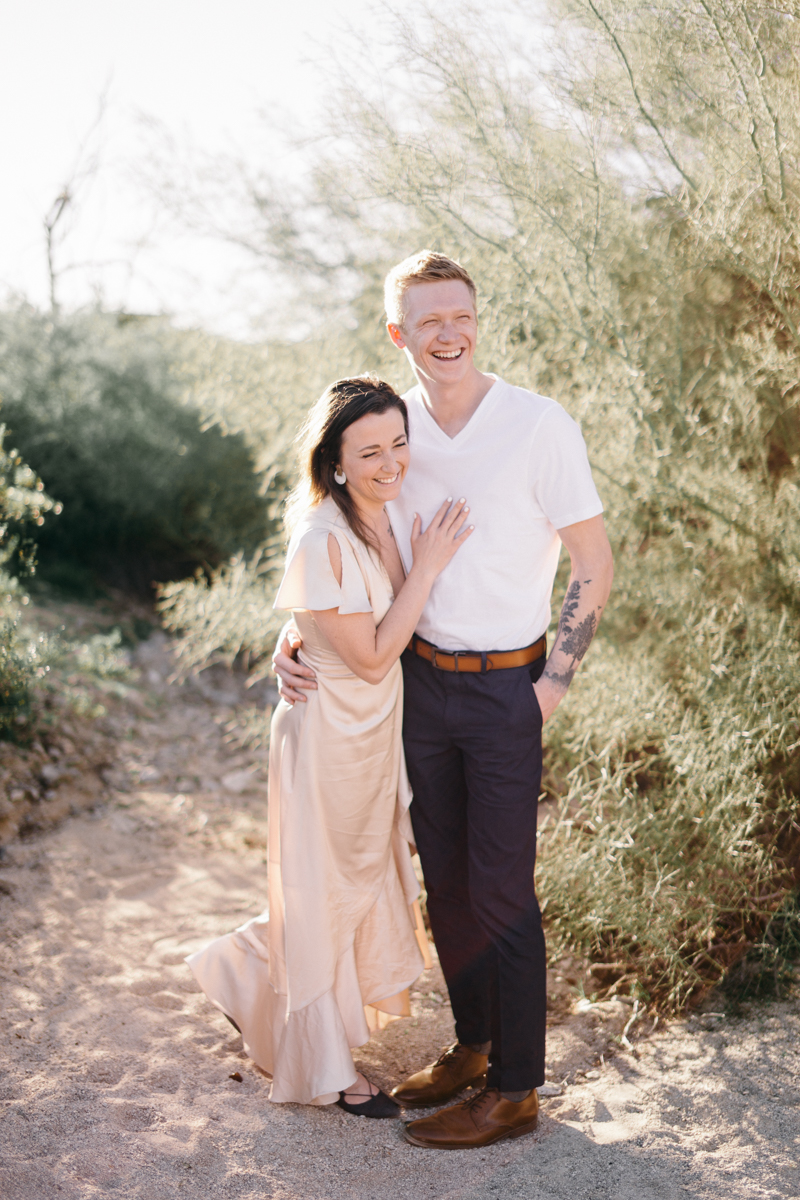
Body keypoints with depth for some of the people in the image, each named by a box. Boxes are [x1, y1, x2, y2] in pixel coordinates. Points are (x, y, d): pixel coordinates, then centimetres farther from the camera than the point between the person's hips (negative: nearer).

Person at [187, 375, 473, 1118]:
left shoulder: (391, 519, 1)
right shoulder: (321, 541, -25)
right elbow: (371, 657, -24)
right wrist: (427, 567, -23)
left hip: (379, 731, 8)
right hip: (329, 735, -8)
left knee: (368, 881, 20)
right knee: (325, 894, 8)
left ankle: (246, 973, 43)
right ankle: (323, 1069, 28)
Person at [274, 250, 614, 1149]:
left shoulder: (539, 425, -12)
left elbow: (593, 566, -8)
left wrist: (551, 689, -12)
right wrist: (294, 640, -5)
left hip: (504, 688, -5)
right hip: (420, 679, 5)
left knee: (500, 889, 1)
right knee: (443, 879, 14)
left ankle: (515, 1090, 17)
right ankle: (473, 1045, 34)